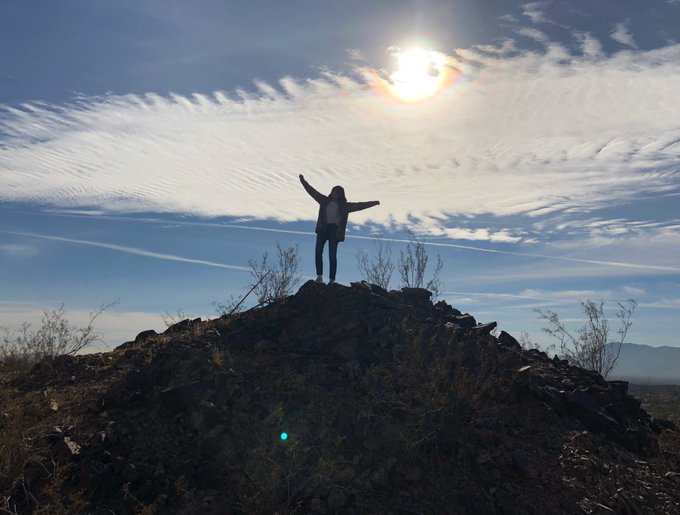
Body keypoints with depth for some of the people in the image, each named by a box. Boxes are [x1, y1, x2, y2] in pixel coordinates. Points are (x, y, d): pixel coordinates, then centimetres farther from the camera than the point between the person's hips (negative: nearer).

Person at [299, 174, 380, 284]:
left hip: (334, 230, -2)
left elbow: (359, 205, 4)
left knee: (332, 255, -7)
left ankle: (332, 279, -8)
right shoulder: (325, 201, 13)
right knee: (318, 251, -14)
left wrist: (373, 203, -2)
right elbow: (312, 191, 17)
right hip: (323, 229, 2)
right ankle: (319, 276, -13)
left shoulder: (344, 206, 8)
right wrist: (303, 181, 17)